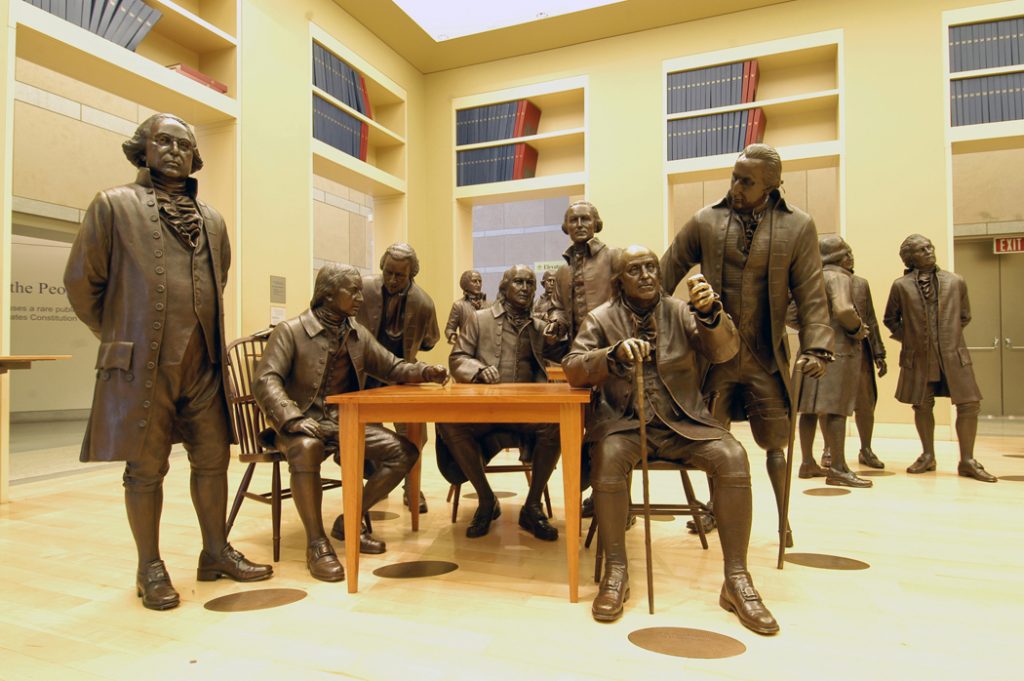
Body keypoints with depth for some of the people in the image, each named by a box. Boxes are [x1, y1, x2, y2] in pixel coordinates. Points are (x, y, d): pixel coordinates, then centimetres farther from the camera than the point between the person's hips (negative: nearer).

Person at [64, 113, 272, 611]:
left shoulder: (211, 220, 13)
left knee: (213, 459, 9)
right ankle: (150, 568, 19)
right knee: (146, 469, 5)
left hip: (203, 364, 5)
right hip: (142, 364, -4)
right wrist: (118, 335, 7)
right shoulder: (114, 206, 0)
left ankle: (216, 553, 24)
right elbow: (81, 281, 2)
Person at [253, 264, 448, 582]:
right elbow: (265, 380, -16)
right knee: (306, 447, -40)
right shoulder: (290, 331, -7)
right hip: (305, 422, -5)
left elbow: (392, 368, 15)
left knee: (405, 452, -10)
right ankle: (316, 543, -23)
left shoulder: (359, 334, 11)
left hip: (346, 420, 6)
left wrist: (425, 371, -6)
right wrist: (292, 418, -33)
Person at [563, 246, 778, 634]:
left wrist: (710, 312, -28)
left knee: (733, 457, -24)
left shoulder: (681, 313, 7)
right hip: (624, 423, -1)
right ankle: (616, 573, -19)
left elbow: (724, 352, -7)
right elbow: (572, 369, -6)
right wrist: (615, 353, -25)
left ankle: (736, 580, -14)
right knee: (608, 457, -33)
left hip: (682, 423, 2)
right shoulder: (601, 319, 5)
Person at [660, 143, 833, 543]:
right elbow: (665, 275, 6)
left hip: (766, 358, 0)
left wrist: (815, 347, -12)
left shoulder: (798, 227, 0)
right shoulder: (705, 222, 2)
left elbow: (811, 295, -2)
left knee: (774, 442, 9)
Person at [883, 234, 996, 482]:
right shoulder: (901, 286, 0)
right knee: (922, 406, 7)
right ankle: (928, 457, 24)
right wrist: (909, 338, 3)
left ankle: (967, 461, 9)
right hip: (918, 358, -1)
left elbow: (964, 316, 17)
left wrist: (950, 336, 9)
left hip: (953, 355, 1)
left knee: (969, 404, -4)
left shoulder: (956, 282, 5)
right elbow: (890, 319, 11)